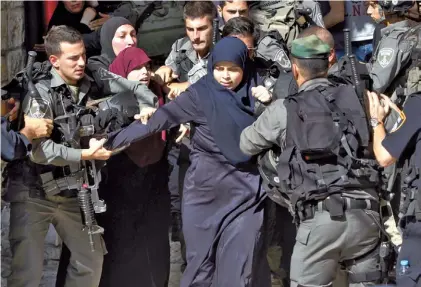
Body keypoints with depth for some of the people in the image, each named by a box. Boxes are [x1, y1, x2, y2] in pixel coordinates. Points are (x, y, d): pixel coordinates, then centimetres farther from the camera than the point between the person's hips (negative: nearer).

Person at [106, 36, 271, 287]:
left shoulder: (254, 94, 3)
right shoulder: (201, 94, -5)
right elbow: (160, 118, -9)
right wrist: (113, 140, -15)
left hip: (245, 191, 1)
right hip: (206, 190, -1)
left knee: (240, 265, -3)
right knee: (203, 260, 4)